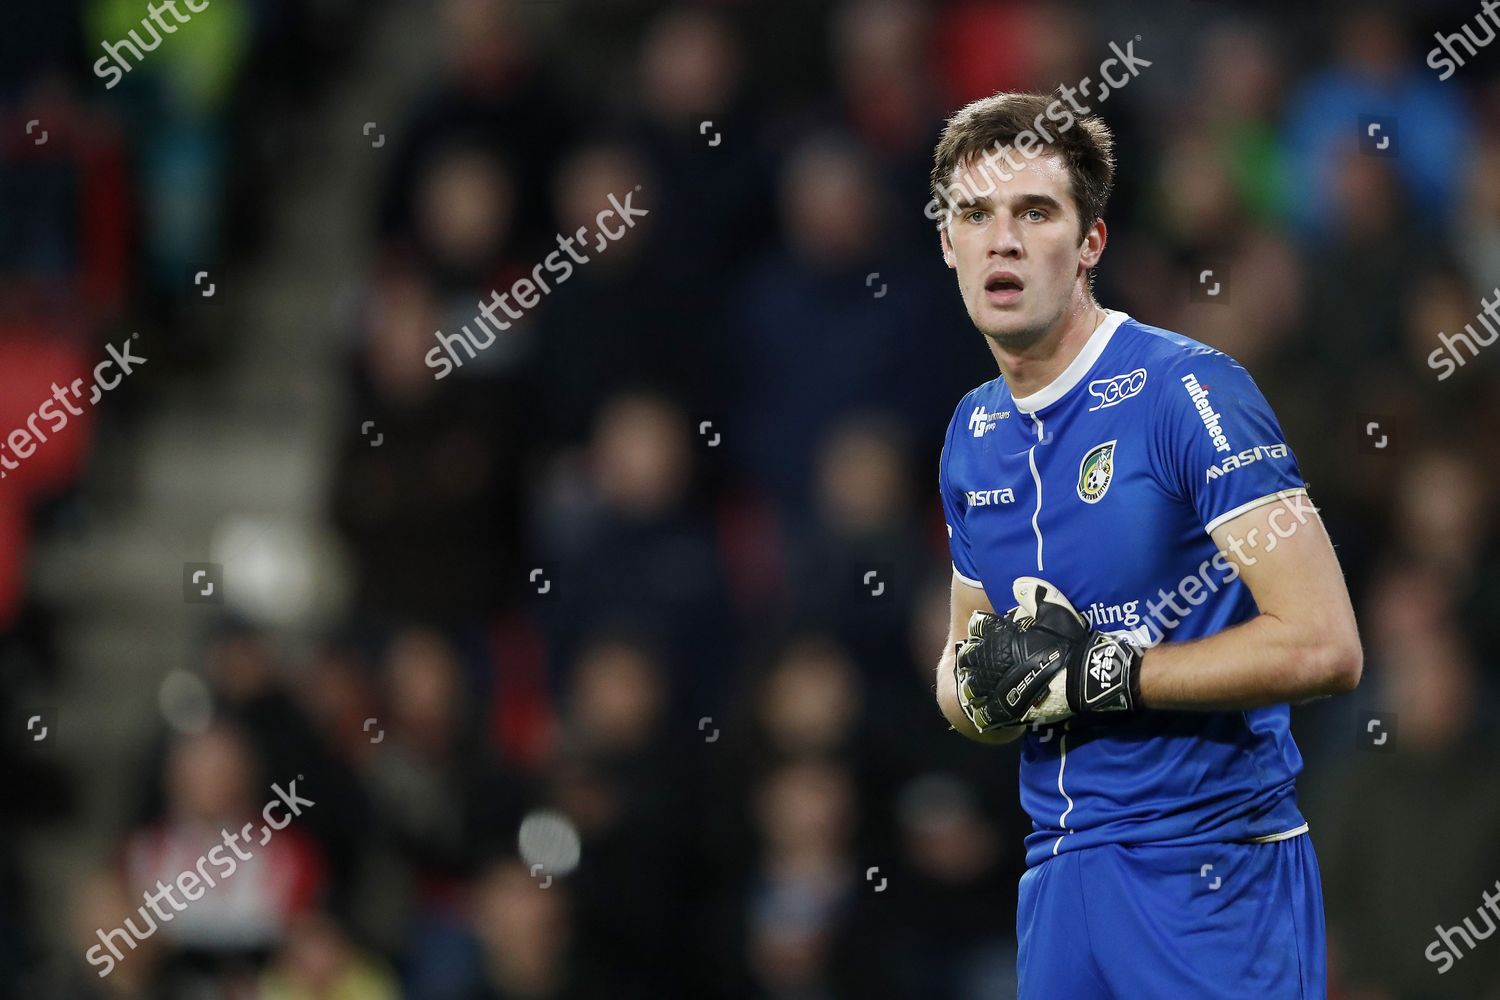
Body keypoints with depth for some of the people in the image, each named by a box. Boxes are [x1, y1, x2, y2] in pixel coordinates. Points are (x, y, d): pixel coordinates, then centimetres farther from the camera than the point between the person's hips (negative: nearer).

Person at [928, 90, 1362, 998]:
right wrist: (979, 686, -4)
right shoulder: (973, 436, 11)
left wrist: (1086, 672, -16)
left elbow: (1323, 647, -19)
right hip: (1059, 876, 6)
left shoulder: (1189, 391, -11)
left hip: (1214, 878, -6)